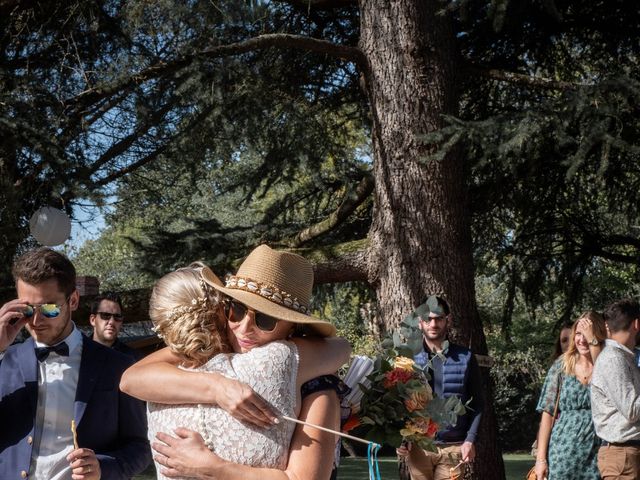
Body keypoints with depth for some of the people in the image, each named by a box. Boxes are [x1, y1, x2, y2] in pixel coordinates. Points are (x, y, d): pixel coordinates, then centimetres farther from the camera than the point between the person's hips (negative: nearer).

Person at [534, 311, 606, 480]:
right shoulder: (562, 366, 5)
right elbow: (548, 413, 2)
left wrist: (592, 340, -19)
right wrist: (541, 458, -4)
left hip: (597, 454, 0)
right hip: (564, 452, 0)